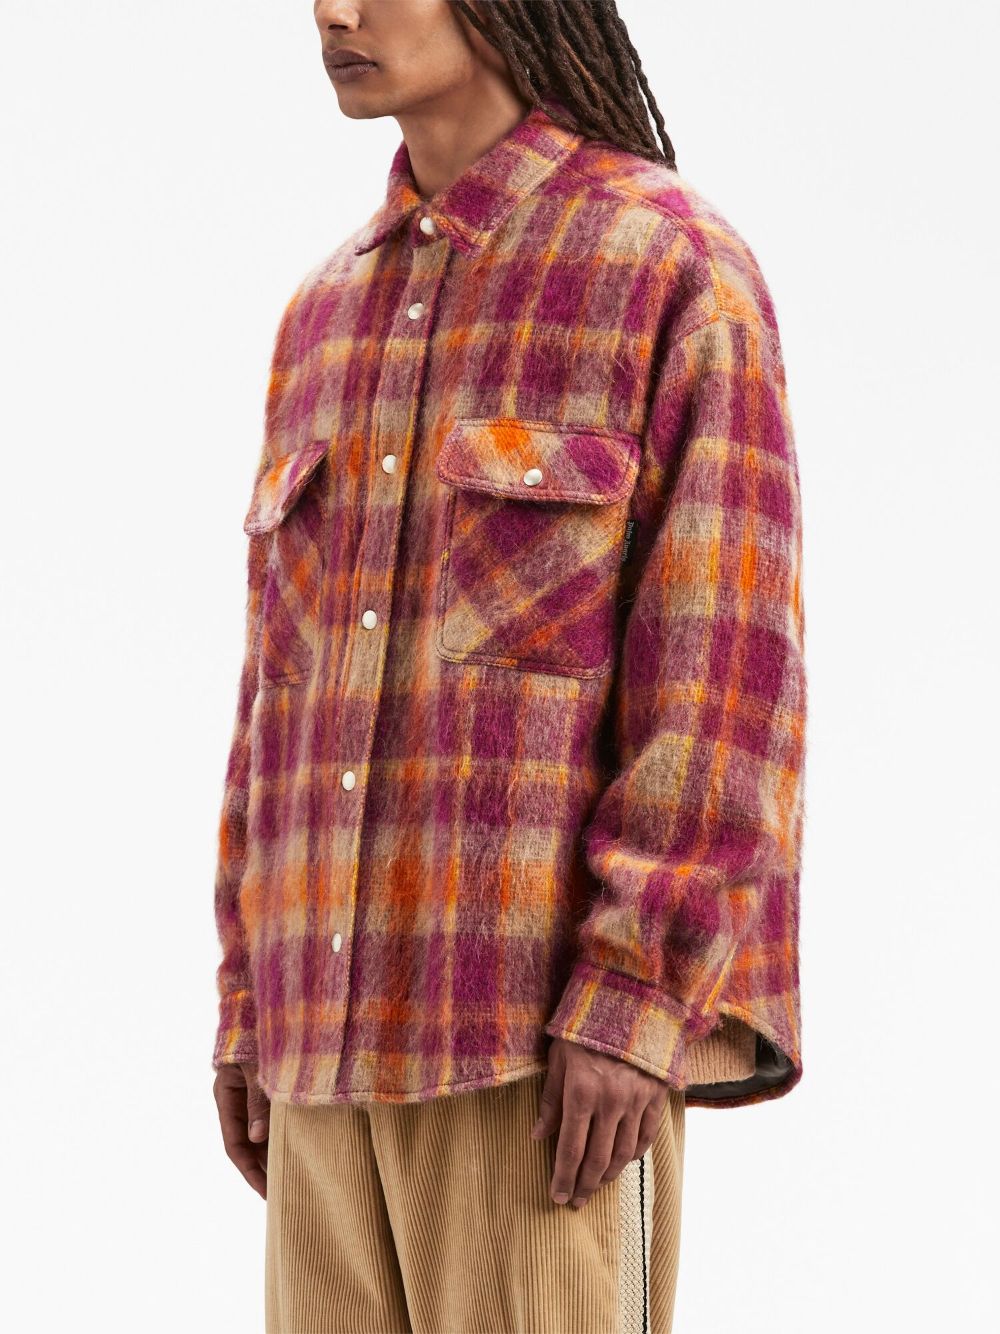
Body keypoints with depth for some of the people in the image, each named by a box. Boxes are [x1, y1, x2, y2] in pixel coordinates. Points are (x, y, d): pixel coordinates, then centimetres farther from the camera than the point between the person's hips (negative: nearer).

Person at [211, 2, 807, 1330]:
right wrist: (253, 1007, 13)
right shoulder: (334, 316, 17)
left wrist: (632, 1000, -20)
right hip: (361, 1015, 7)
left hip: (558, 1010, -7)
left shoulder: (680, 273, -5)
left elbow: (729, 666, -12)